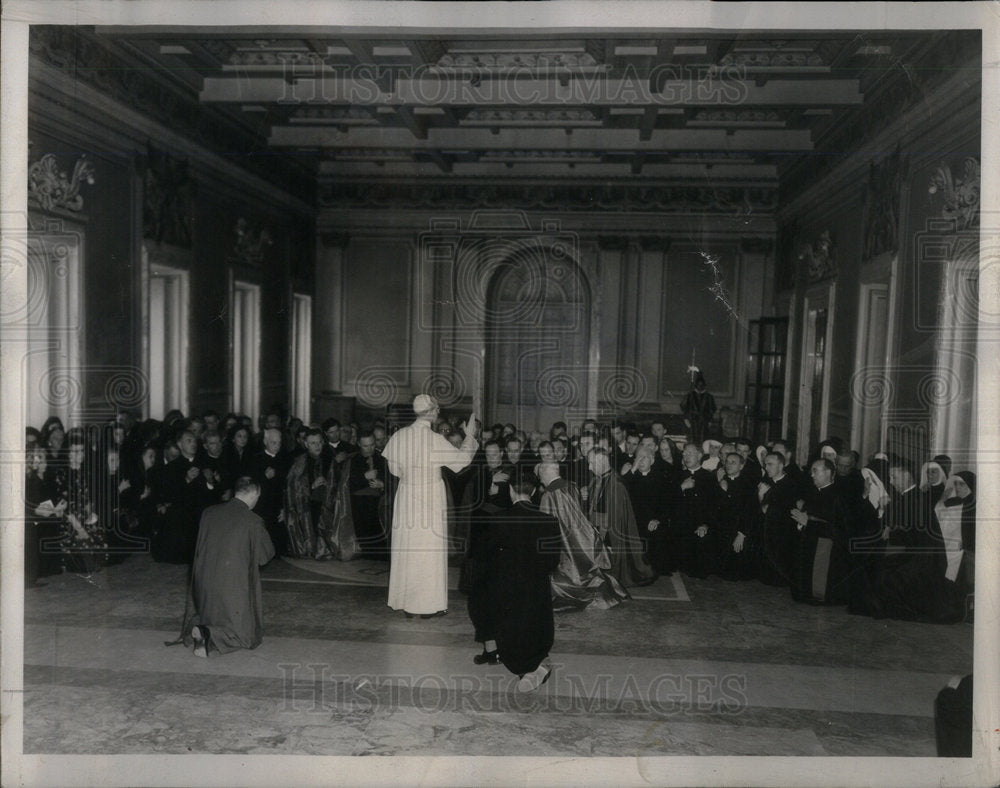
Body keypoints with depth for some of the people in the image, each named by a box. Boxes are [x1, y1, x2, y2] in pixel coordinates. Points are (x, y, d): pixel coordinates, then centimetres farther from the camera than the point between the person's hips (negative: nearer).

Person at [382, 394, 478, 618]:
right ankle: (428, 603, 13)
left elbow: (394, 468, 6)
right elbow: (463, 458, -9)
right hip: (430, 501, -5)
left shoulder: (399, 436, -5)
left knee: (406, 551, 13)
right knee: (429, 552, 6)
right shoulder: (435, 440, -18)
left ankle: (406, 602, 21)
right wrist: (469, 436, 6)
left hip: (406, 500, 5)